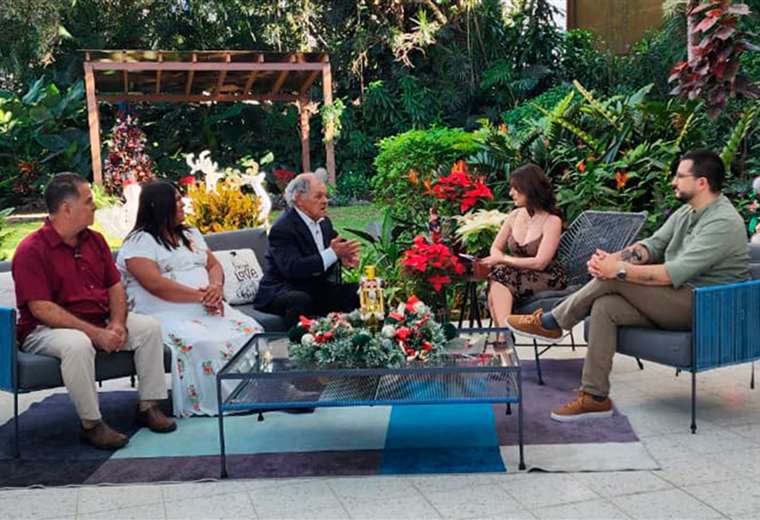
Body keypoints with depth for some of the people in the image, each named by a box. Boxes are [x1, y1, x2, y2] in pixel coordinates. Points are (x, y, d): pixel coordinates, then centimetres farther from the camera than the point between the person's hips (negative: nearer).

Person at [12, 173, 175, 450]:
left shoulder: (94, 240, 9)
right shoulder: (31, 250, -13)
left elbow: (115, 287, 11)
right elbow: (41, 309, -20)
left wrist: (117, 324, -10)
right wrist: (96, 334, -25)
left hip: (100, 321, 7)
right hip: (47, 329, -7)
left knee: (149, 326, -10)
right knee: (77, 344, -38)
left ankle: (148, 406, -3)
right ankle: (91, 424, -22)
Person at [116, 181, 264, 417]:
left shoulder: (190, 234, 22)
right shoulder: (140, 242, -3)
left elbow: (214, 265, 18)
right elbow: (156, 285, -16)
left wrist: (216, 288, -6)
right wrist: (201, 296, -17)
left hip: (207, 308, 7)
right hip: (165, 314, -7)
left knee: (250, 331, -18)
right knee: (203, 344, -35)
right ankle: (216, 403, -25)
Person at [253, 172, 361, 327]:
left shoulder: (324, 222, 10)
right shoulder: (282, 229, -17)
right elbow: (292, 268, -27)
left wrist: (344, 256, -14)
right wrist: (332, 253, -31)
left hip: (316, 288, 8)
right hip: (282, 290, -7)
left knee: (355, 291, -9)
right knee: (301, 300, -38)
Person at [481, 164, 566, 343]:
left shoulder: (552, 221, -11)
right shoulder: (514, 216, 8)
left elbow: (539, 262, -18)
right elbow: (495, 248, 14)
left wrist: (504, 259, -14)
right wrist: (496, 259, -9)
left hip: (546, 279, -5)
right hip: (518, 274, 5)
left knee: (500, 277, -30)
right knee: (495, 279, -28)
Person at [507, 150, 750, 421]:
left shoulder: (723, 223, -19)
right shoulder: (687, 212, 11)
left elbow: (674, 274, -26)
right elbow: (653, 245, 8)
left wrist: (619, 269, -25)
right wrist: (613, 257, -12)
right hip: (678, 299, 8)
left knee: (615, 279, -22)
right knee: (605, 306, -13)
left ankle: (551, 323, -4)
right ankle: (594, 397, -12)